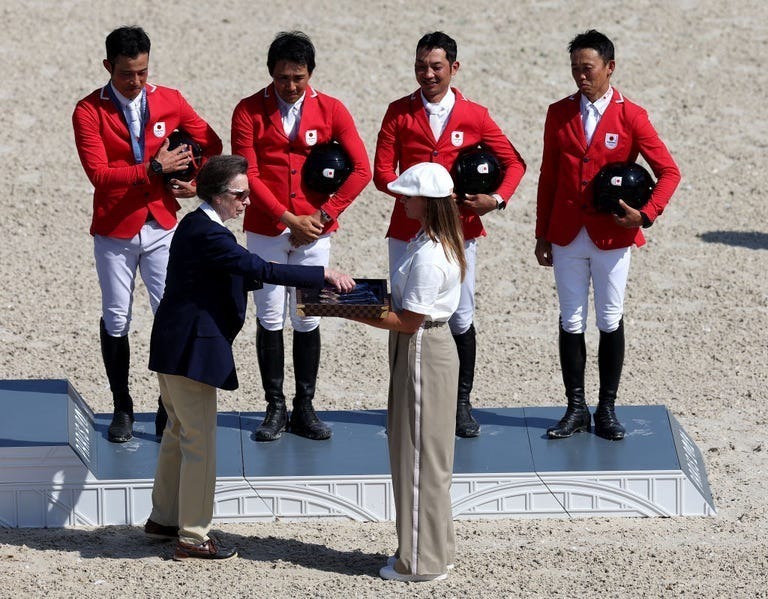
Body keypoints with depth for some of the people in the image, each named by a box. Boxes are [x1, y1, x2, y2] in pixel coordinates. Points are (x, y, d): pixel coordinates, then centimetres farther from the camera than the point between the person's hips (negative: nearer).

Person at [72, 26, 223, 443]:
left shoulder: (169, 101, 1)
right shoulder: (89, 112, -8)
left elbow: (211, 144, 12)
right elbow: (99, 174, -17)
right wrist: (154, 168, -18)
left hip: (161, 227, 2)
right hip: (114, 231, -2)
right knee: (115, 320, 6)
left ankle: (169, 410, 7)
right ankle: (122, 409, 18)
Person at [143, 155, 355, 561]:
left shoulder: (196, 225, 11)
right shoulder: (207, 234, -22)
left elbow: (240, 277, 18)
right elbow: (261, 270, -28)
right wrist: (324, 276, -26)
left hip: (176, 348, 11)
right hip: (191, 352, -11)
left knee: (180, 432, 21)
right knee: (200, 441, -3)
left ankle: (163, 519, 33)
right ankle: (192, 537, 3)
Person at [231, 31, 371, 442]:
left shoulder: (330, 110, 0)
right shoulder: (249, 111, -2)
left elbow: (361, 169, -2)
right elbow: (248, 174, -7)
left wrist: (324, 215, -8)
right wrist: (288, 218, -12)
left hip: (313, 233, 1)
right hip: (265, 231, -1)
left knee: (308, 320, 4)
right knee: (270, 319, 1)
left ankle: (304, 408, 11)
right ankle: (275, 408, 8)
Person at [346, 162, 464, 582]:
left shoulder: (429, 257, -25)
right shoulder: (432, 241, 7)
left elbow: (409, 321, -23)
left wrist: (356, 314, -19)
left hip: (422, 356, -10)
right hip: (426, 350, 10)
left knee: (419, 457, 0)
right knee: (420, 454, 18)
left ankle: (421, 562, 9)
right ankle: (432, 548, 28)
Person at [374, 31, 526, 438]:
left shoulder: (474, 116, 1)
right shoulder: (399, 113, 1)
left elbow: (514, 163, 6)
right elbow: (382, 174, -3)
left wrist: (498, 199, -11)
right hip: (408, 232, 0)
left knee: (461, 319, 4)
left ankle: (462, 404, 14)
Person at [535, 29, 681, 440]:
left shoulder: (631, 117, -4)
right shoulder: (559, 114, 4)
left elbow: (668, 172, -3)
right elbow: (548, 177, 8)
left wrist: (646, 215, -15)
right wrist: (542, 235, 7)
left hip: (612, 236, -2)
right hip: (567, 237, 2)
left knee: (610, 321, 4)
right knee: (571, 322, 4)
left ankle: (607, 409, 12)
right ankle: (576, 409, 11)